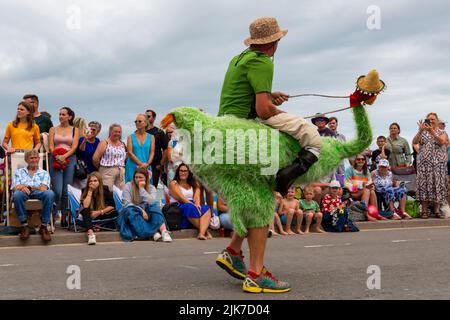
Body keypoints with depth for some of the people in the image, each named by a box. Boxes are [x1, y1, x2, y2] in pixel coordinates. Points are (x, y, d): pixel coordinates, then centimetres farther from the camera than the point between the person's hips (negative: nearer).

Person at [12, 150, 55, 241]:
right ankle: (24, 225, -29)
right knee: (17, 194, -39)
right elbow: (15, 187, 10)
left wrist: (29, 187, -12)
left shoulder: (44, 173, 25)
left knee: (50, 193, -36)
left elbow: (44, 188, 5)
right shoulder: (19, 172, 27)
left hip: (38, 193, 0)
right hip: (24, 193, 0)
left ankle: (44, 226, -30)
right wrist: (21, 187, -15)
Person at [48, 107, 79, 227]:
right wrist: (57, 156, -12)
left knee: (66, 191, -2)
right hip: (55, 160, 0)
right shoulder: (53, 130, 14)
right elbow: (50, 146, 5)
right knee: (57, 190, -12)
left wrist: (64, 156, -13)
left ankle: (64, 217, 7)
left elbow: (74, 147, 1)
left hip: (70, 160, 0)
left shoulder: (75, 130, 11)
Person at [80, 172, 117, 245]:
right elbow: (85, 206, -27)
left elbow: (112, 206, -10)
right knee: (85, 211, -36)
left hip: (102, 214, 1)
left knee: (115, 213, -26)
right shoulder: (85, 191, -12)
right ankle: (90, 232, -54)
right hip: (89, 214, -1)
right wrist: (90, 191, -26)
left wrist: (100, 212, -20)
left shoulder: (105, 189, -10)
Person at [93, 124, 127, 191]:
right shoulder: (104, 143, -2)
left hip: (121, 171, 6)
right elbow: (95, 158, -7)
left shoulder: (122, 144, 15)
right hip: (107, 171, -5)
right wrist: (101, 167, 4)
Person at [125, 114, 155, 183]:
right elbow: (130, 152, -4)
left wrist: (147, 164, -14)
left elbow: (152, 152, 3)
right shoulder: (131, 137, 6)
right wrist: (141, 164, -13)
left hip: (146, 168, 1)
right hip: (133, 167, -1)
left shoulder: (151, 137, 10)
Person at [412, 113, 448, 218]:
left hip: (438, 162, 0)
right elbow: (414, 142, -5)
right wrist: (420, 130, -17)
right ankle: (424, 210, -4)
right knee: (424, 183, -6)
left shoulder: (442, 132, 9)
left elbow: (441, 142, -11)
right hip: (424, 161, 0)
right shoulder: (422, 132, 11)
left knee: (438, 183, -3)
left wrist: (432, 132, -20)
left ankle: (437, 210, 2)